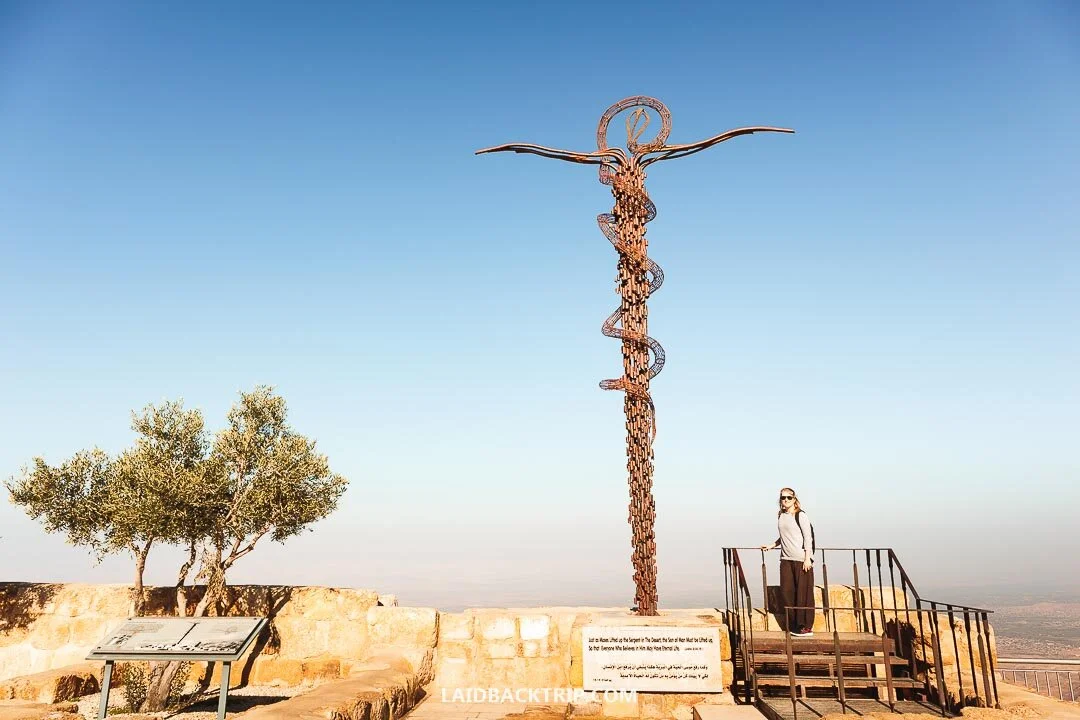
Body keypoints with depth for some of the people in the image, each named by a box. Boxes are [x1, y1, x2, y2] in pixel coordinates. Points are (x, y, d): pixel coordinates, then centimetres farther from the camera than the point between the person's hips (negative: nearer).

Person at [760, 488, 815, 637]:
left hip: (801, 559, -6)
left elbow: (808, 537, -7)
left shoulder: (800, 515, -4)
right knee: (787, 592, 2)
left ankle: (807, 627, 5)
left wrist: (807, 558, -12)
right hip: (786, 559, 6)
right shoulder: (780, 516, 14)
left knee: (803, 592, -3)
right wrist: (771, 546, 26)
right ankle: (794, 626, 11)